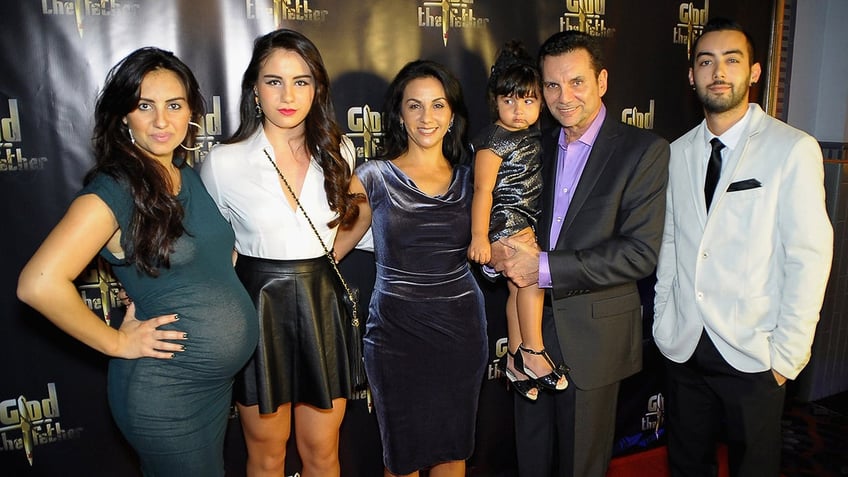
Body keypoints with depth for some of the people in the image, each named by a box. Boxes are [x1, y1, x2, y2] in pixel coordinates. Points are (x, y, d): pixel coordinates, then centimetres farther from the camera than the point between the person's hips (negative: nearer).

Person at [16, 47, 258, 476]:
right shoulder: (113, 191, -19)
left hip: (220, 378, 7)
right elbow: (39, 283, -28)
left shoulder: (192, 175, 3)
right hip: (165, 395, -7)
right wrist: (118, 342, -19)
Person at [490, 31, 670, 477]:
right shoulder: (539, 146, 8)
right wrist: (501, 252, -11)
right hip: (532, 326, 5)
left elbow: (641, 252, -18)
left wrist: (545, 267, -23)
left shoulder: (643, 150, -10)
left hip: (593, 336, -4)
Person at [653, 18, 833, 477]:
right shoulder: (678, 152, 4)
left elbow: (810, 255, -10)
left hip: (753, 353, -3)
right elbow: (669, 244, 7)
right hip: (684, 347, 4)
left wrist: (788, 353, -11)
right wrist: (662, 323, 5)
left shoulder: (793, 150, -8)